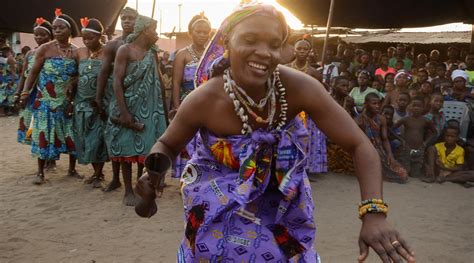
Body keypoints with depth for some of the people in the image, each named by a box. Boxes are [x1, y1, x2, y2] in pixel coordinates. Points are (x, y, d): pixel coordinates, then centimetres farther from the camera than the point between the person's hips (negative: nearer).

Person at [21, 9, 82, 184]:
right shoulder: (45, 49, -5)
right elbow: (34, 72, -1)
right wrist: (25, 91, -8)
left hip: (68, 102, 2)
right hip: (46, 102, -2)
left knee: (71, 135, 6)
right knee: (44, 135, 1)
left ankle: (72, 169, 22)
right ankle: (40, 172, 14)